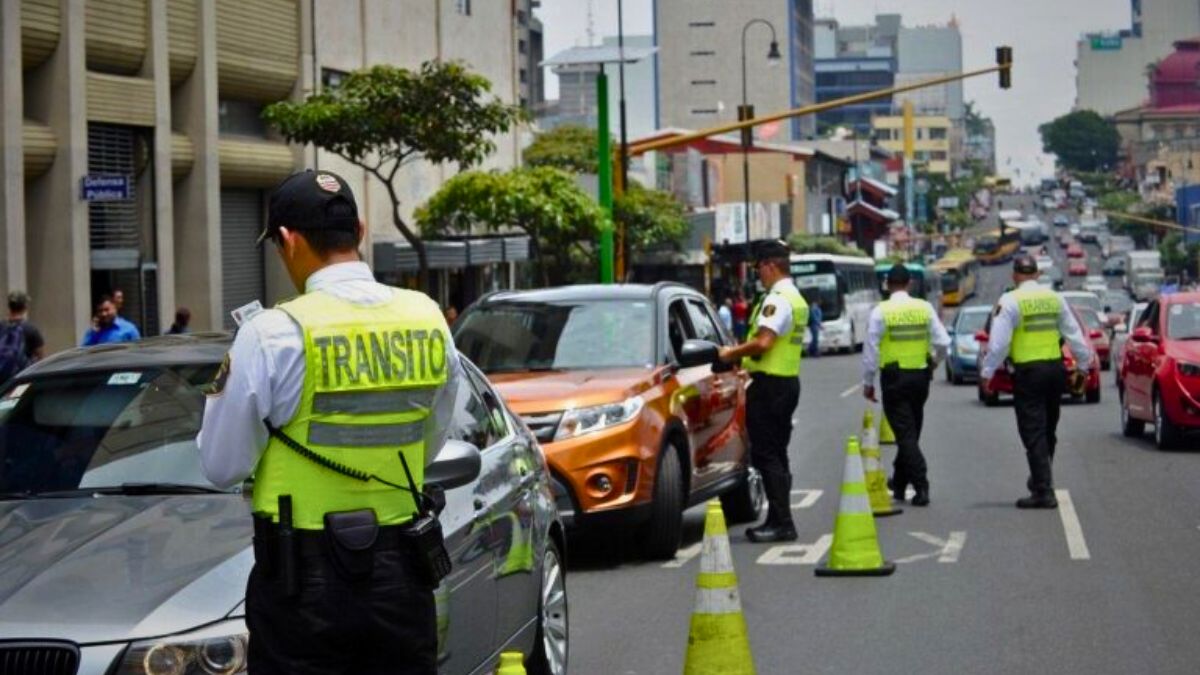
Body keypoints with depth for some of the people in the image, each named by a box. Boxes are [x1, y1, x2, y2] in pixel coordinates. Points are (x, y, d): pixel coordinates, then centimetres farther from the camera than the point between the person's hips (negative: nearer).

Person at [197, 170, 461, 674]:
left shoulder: (274, 335, -13)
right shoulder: (429, 321, 1)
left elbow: (222, 466, -6)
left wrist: (224, 392, 10)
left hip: (304, 580, -4)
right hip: (400, 574, 4)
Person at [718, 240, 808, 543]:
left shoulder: (777, 299, -16)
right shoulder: (797, 299, 17)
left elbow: (763, 341, -26)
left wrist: (731, 353, -12)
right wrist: (743, 353, 17)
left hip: (770, 384, -10)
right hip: (789, 381, 10)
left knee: (766, 455, -8)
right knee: (776, 454, 14)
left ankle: (782, 523, -10)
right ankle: (779, 520, 17)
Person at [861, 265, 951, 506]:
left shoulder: (880, 311, -8)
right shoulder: (925, 308, 1)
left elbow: (871, 349, -7)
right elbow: (943, 342, -1)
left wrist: (868, 382, 2)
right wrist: (935, 362, 20)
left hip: (894, 378, -4)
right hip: (921, 376, 4)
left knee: (905, 433, -3)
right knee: (911, 432, 16)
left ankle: (921, 487, -15)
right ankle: (899, 484, 28)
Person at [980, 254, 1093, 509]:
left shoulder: (1010, 301, -8)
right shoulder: (1055, 298, 8)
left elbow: (999, 342, -12)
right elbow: (1074, 334, 12)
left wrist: (987, 373, -5)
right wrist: (1083, 364, 23)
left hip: (1028, 372, -5)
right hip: (1055, 368, 5)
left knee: (1033, 432, -3)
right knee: (1048, 430, 17)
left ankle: (1043, 491, -7)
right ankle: (1040, 481, 29)